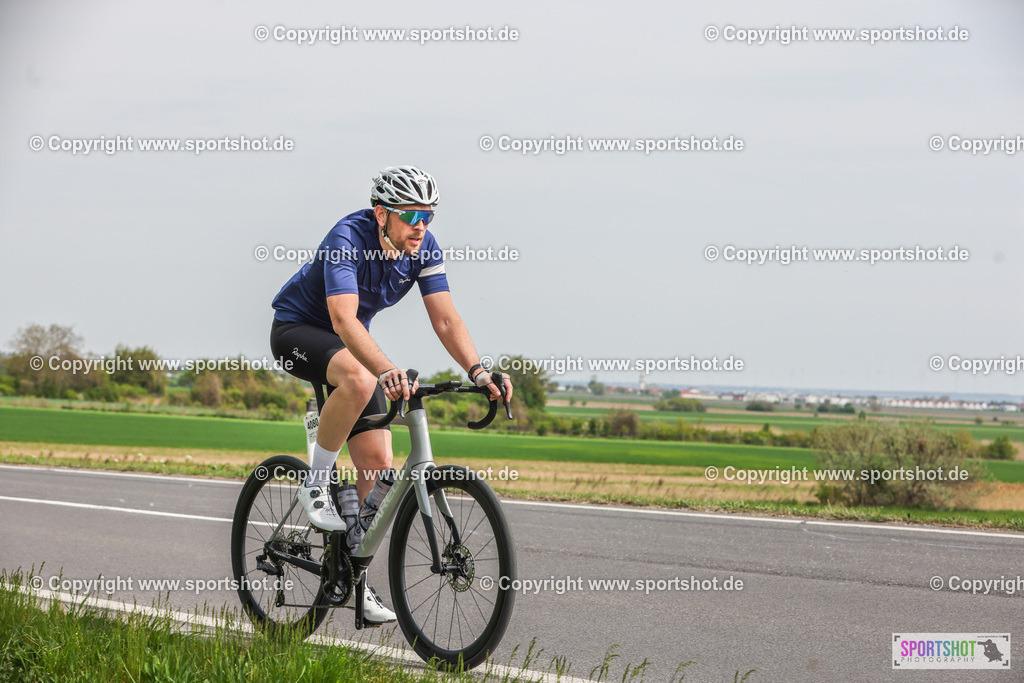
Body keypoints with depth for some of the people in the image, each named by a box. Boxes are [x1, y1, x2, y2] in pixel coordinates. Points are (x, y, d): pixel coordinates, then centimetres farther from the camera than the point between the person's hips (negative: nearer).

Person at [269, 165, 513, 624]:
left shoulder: (423, 249, -13)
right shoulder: (347, 239, -31)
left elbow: (445, 319, -16)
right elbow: (343, 319, -43)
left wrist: (477, 372, -34)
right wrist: (387, 371, -58)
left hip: (350, 343, 6)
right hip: (297, 329, -6)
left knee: (378, 463, -5)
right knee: (358, 380, -40)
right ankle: (316, 484, -19)